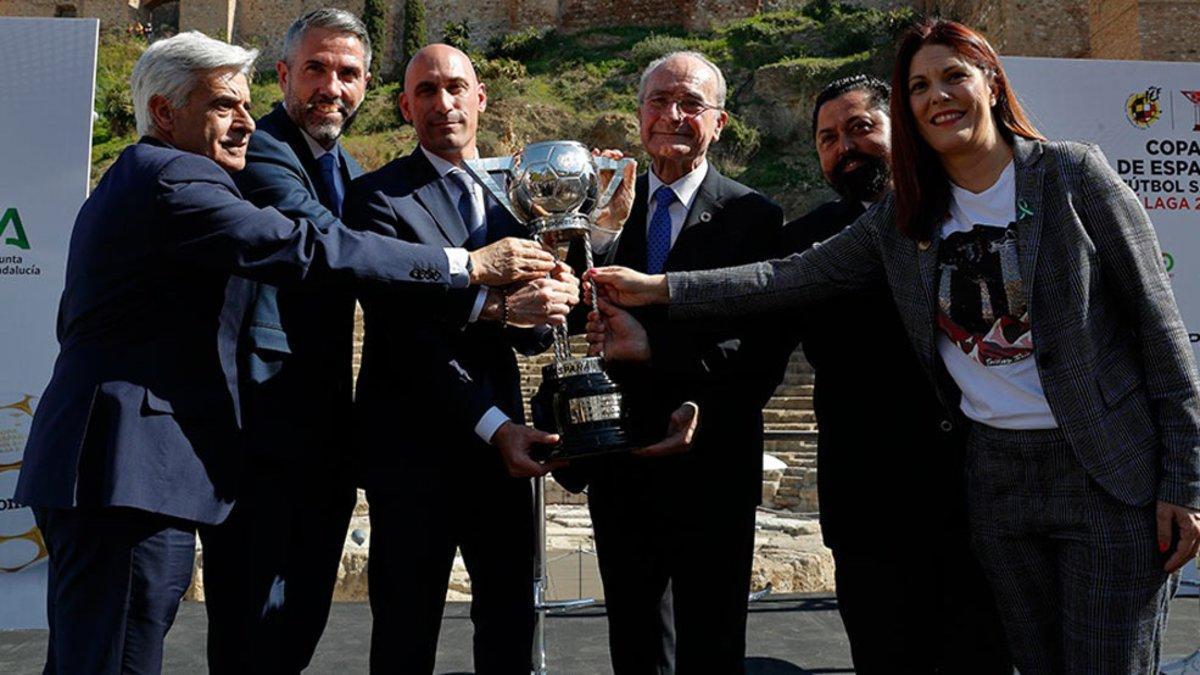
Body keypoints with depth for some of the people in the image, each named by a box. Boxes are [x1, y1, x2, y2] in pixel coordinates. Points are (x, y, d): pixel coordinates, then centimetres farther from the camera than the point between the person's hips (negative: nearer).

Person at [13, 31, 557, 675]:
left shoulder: (124, 185, 22)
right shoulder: (170, 177, -12)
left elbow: (76, 323, 28)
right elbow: (298, 247, -24)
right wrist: (468, 264, -22)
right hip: (130, 475, -11)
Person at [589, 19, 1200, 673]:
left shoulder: (1072, 173, -5)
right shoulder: (901, 219, 6)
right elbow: (794, 276, 4)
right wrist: (660, 288, -4)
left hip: (1110, 473, -3)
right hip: (997, 473, 4)